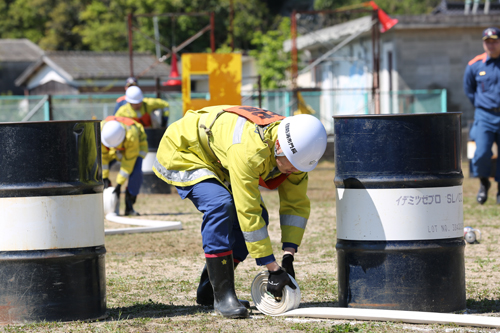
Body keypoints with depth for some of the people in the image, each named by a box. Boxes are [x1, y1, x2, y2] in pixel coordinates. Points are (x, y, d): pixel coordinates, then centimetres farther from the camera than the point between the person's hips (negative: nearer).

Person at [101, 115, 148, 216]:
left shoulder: (132, 135, -43)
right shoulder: (100, 129, -35)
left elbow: (128, 161, -34)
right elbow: (102, 155, -22)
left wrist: (119, 184, -32)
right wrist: (104, 178, -18)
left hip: (137, 144, -4)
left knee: (136, 173, -28)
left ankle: (129, 207, -15)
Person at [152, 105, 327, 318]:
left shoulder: (296, 151, -18)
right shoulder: (249, 150, -42)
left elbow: (296, 205, -7)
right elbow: (247, 212, -40)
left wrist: (288, 257, -17)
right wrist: (273, 269, -36)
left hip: (216, 162, 8)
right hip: (182, 153, -8)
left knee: (258, 217, -2)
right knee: (220, 206, -31)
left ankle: (208, 290, 9)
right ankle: (222, 295, -24)